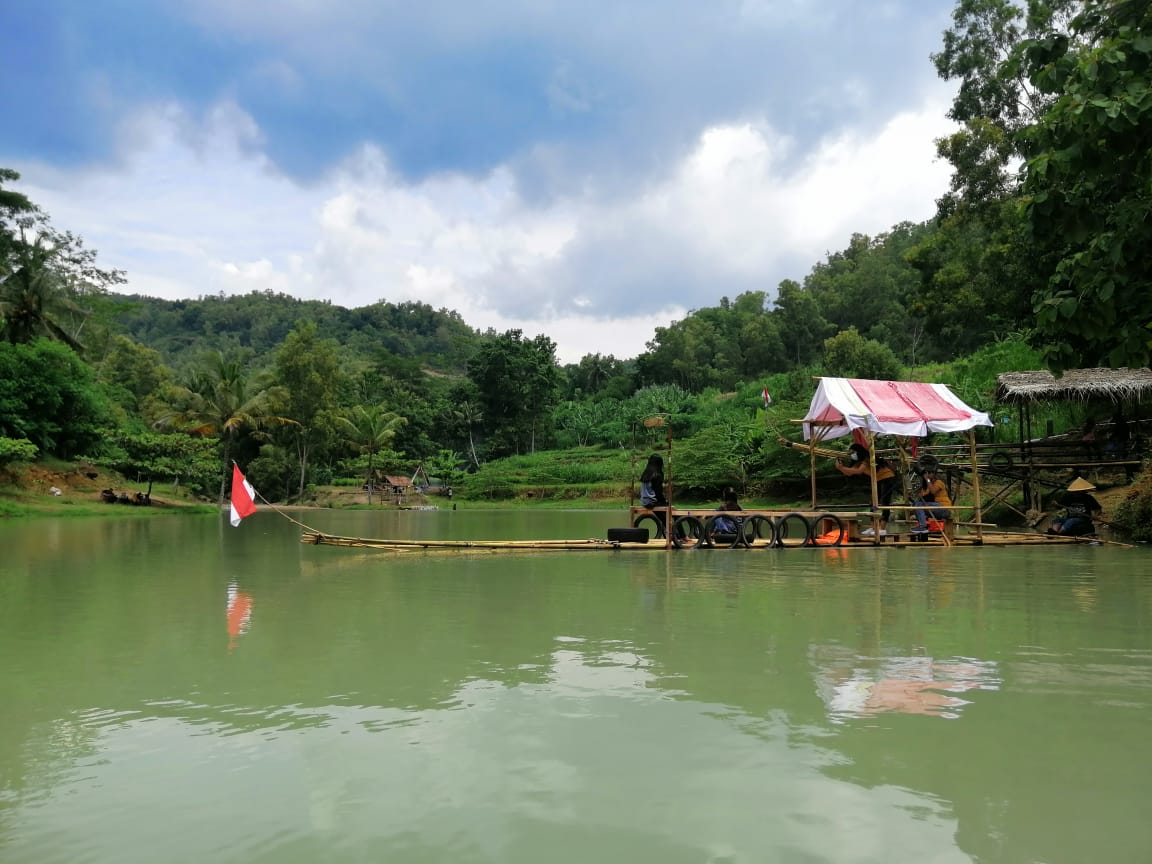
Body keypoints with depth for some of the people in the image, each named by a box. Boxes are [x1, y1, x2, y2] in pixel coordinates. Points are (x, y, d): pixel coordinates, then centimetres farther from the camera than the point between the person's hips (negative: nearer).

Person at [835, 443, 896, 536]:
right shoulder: (859, 462, 2)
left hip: (887, 477, -10)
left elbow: (858, 471, -40)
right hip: (878, 480, 10)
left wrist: (842, 468, -42)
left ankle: (882, 529, -20)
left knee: (885, 503, -15)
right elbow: (849, 473, -5)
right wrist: (841, 467, -23)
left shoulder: (867, 459, -25)